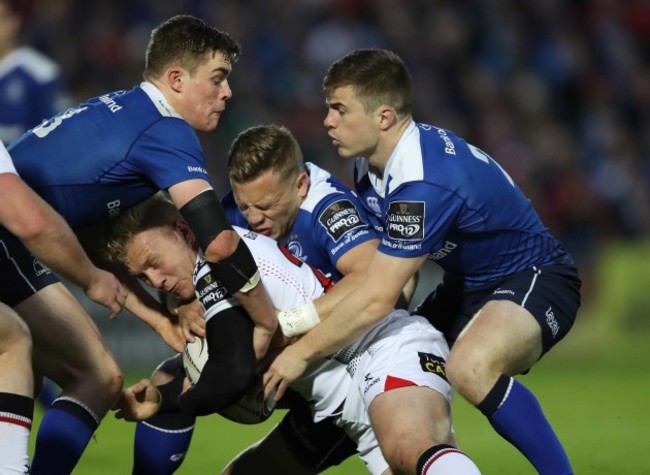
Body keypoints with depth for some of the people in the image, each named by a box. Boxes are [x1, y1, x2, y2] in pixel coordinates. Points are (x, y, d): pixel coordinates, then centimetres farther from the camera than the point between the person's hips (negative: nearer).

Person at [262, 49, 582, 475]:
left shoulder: (424, 183, -31)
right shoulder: (372, 163, -2)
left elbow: (376, 301, -29)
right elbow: (365, 272, 7)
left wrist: (302, 353, -17)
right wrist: (291, 321, -4)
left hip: (534, 279, -10)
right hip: (468, 284, 10)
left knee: (470, 368, -37)